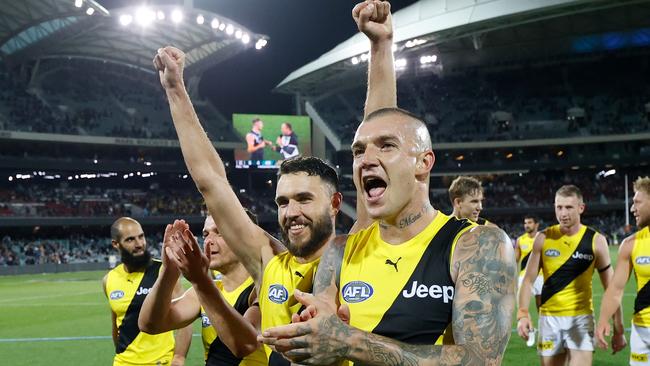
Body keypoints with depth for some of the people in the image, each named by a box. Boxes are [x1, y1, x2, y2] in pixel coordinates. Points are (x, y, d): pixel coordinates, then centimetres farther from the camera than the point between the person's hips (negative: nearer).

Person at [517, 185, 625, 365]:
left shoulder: (596, 241, -4)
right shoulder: (543, 238, -1)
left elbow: (611, 288, 2)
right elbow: (528, 281, 3)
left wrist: (618, 329, 0)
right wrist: (523, 314, -11)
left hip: (581, 318, -2)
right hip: (549, 318, 2)